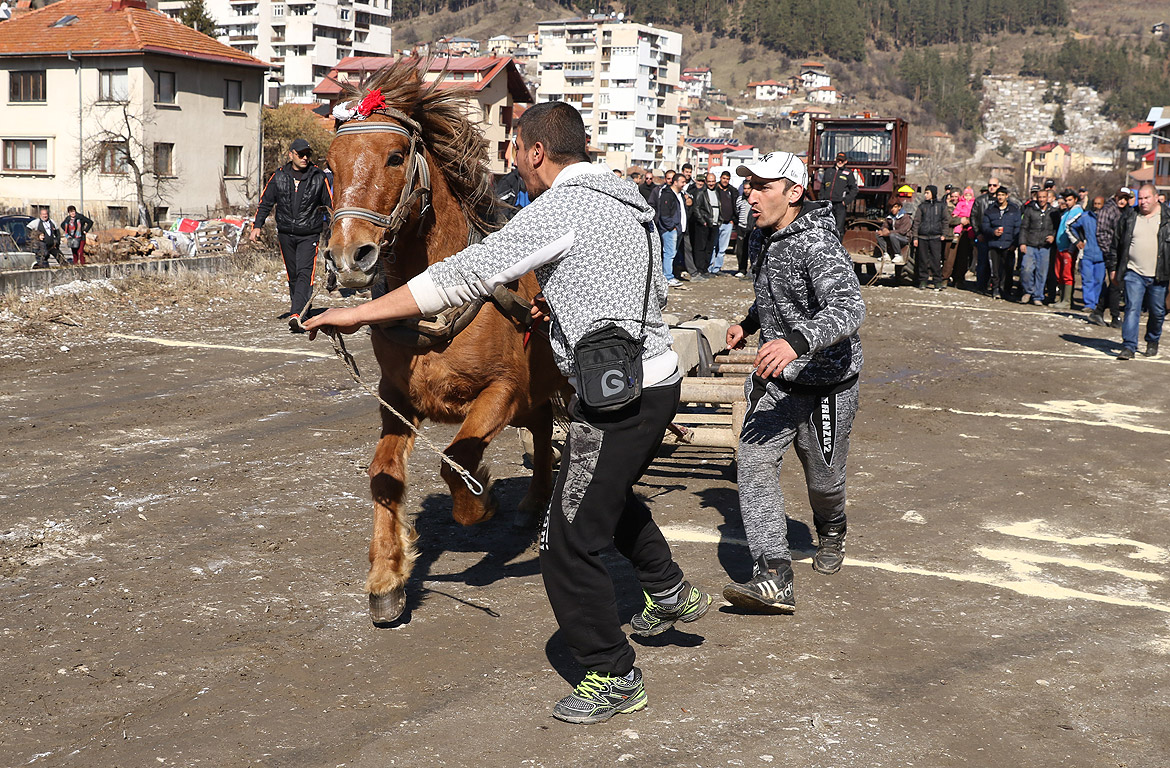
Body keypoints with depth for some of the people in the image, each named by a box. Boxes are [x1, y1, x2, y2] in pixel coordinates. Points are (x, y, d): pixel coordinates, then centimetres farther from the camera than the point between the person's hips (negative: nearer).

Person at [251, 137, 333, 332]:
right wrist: (257, 225, 2)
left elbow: (330, 204, 5)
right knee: (292, 274, 15)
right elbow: (265, 202, 11)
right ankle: (297, 306, 33)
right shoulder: (279, 177, 3)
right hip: (286, 234, 3)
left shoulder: (318, 177, -2)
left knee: (304, 273, -17)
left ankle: (296, 315, -28)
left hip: (309, 235, -3)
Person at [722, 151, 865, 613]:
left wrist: (797, 341, -53)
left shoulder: (817, 244, -23)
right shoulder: (773, 239, 6)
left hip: (823, 382, -7)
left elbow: (849, 307, -39)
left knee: (823, 478, 12)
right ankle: (773, 579, -18)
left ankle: (831, 532, 48)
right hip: (774, 378, 7)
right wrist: (748, 323, 29)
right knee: (754, 463, -13)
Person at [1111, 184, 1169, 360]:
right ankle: (1128, 346, -11)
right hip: (1134, 274, 0)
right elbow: (1117, 243, 13)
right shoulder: (1129, 216, 6)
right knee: (1132, 309, -9)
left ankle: (1152, 342, 31)